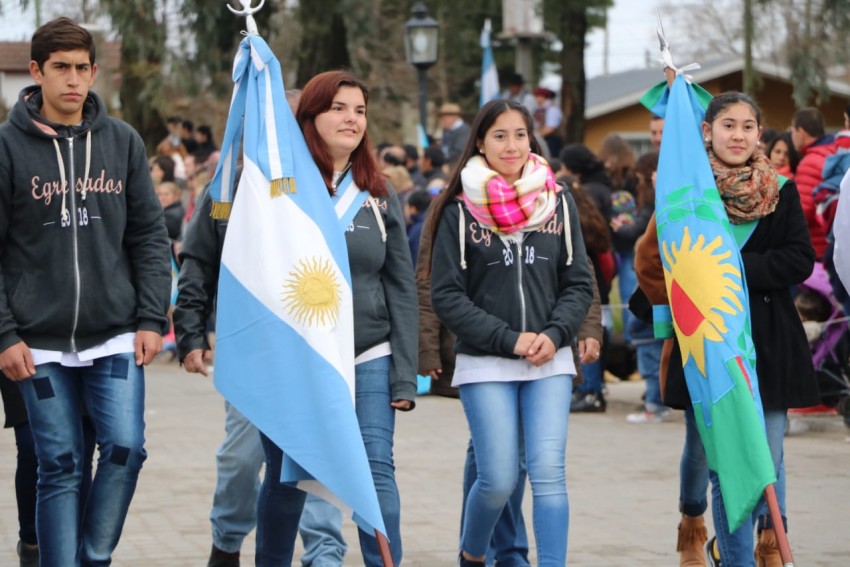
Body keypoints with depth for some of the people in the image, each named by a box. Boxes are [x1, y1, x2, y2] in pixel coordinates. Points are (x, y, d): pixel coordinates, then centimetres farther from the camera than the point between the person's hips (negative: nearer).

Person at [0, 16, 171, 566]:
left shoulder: (123, 142, 6)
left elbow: (150, 237, 9)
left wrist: (152, 318, 0)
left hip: (116, 336, 2)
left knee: (125, 448, -7)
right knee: (60, 467, 1)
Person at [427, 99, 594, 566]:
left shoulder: (558, 204, 6)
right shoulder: (460, 212, -1)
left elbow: (579, 283, 8)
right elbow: (446, 296, -4)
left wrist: (554, 334, -9)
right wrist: (509, 339, -11)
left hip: (550, 363, 2)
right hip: (485, 365, -2)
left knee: (549, 472, -9)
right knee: (498, 479, -3)